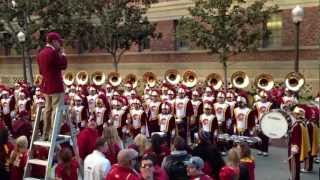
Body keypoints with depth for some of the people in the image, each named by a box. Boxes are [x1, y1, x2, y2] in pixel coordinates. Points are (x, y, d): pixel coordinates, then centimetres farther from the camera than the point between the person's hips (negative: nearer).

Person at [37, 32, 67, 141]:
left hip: (46, 85, 9)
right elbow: (63, 65, -11)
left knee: (48, 109, 14)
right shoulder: (53, 52, -16)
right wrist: (62, 53, -1)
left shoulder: (41, 53, 13)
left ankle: (46, 134, 19)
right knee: (56, 110, -5)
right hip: (55, 85, -9)